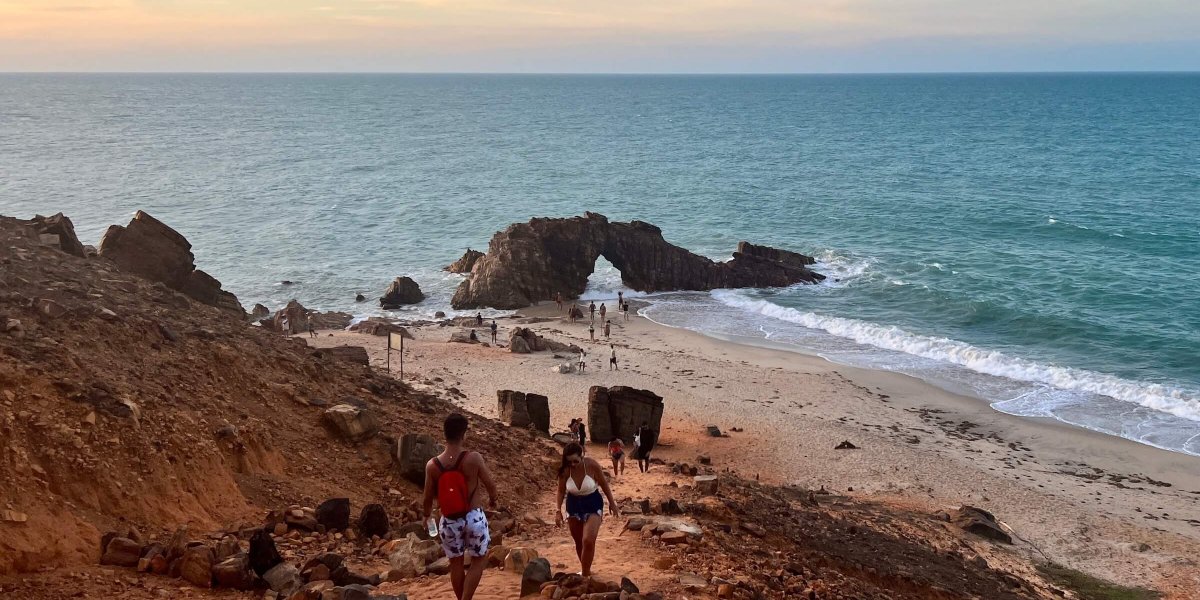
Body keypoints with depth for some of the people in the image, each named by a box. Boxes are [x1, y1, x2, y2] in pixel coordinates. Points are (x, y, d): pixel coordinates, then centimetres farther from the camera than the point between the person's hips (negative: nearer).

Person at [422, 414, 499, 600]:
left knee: (456, 564, 17)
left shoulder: (432, 465, -8)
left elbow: (428, 498, 1)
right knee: (478, 560, 13)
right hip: (473, 517, -2)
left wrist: (427, 515, 23)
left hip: (449, 521, 2)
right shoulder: (473, 458, -16)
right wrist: (493, 499, 18)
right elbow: (491, 484, -5)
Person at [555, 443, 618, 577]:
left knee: (588, 540, -17)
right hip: (574, 505, 3)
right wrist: (558, 510, -12)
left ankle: (585, 574, -3)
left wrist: (612, 503, 3)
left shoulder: (592, 465, -22)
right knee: (579, 542, 13)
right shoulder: (565, 470, -17)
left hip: (592, 505, -3)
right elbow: (561, 491, -2)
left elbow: (604, 484, -6)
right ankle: (585, 570, 34)